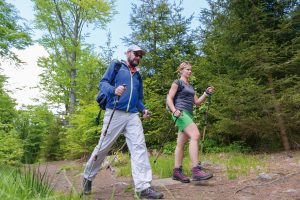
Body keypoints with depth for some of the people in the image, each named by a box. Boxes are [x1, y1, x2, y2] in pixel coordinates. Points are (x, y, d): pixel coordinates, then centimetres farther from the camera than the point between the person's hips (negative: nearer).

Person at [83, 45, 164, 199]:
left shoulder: (137, 75, 24)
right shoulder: (116, 66, 8)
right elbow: (103, 83, -3)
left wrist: (143, 109, 6)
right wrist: (114, 90, -25)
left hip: (133, 116, 5)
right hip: (115, 114, -4)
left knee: (139, 147, -9)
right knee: (103, 148, 3)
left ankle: (143, 187, -9)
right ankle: (88, 177, 26)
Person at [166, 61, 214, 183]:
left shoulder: (190, 86, 25)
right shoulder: (177, 82, 3)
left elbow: (197, 102, 21)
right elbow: (169, 98, -6)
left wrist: (206, 93, 7)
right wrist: (174, 111, -23)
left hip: (188, 114, 8)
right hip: (180, 113, -8)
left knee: (181, 143, 5)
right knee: (195, 135, -24)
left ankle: (177, 171, 9)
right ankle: (196, 171, -26)